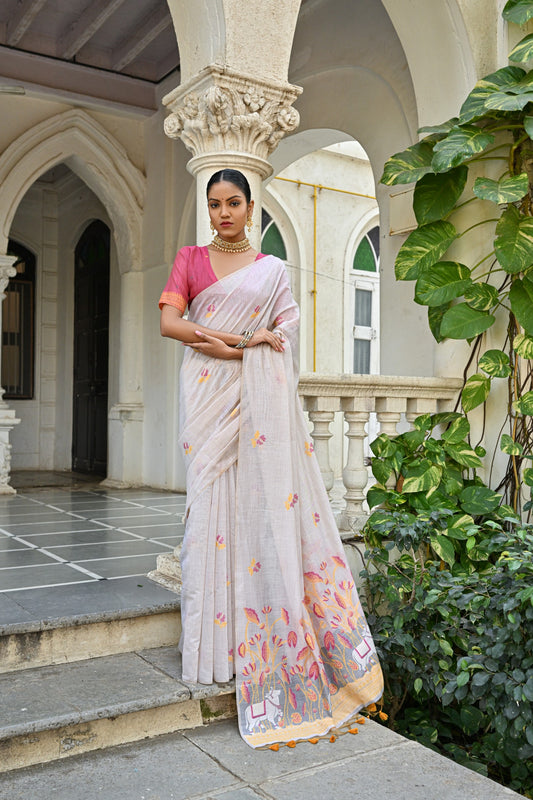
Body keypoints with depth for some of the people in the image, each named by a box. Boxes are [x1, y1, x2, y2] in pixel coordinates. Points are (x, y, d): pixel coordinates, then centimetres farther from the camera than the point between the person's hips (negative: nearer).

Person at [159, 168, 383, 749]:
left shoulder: (272, 270, 14)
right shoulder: (190, 258, 13)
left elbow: (284, 335, 8)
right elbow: (169, 322, 0)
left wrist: (229, 340, -10)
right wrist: (243, 341, -10)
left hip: (258, 395, 0)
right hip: (208, 392, 0)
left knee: (265, 499, -7)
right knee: (212, 499, -2)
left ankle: (266, 636, 2)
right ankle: (214, 639, 7)